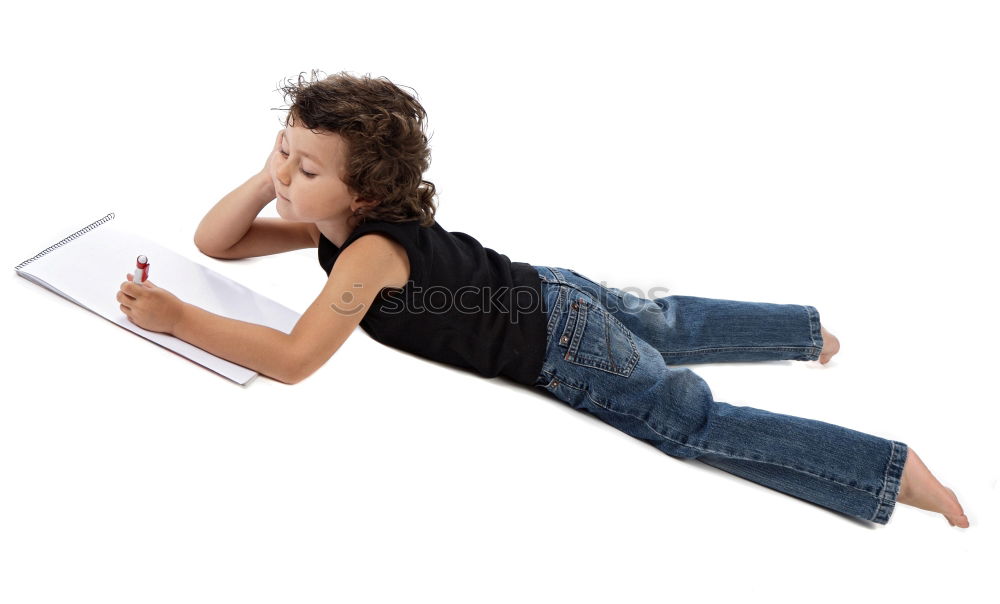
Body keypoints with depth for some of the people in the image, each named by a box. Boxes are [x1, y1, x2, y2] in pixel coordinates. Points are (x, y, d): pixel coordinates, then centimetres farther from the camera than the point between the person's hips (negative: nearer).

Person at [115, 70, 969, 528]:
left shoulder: (370, 250, -30)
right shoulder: (332, 219, -4)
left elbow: (294, 360, -37)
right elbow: (215, 242, 3)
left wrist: (177, 318, -31)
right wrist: (268, 175, -15)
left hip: (558, 343, -9)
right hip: (546, 295, 9)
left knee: (692, 420, -8)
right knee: (666, 323, 28)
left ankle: (894, 469, -3)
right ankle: (807, 329, 49)